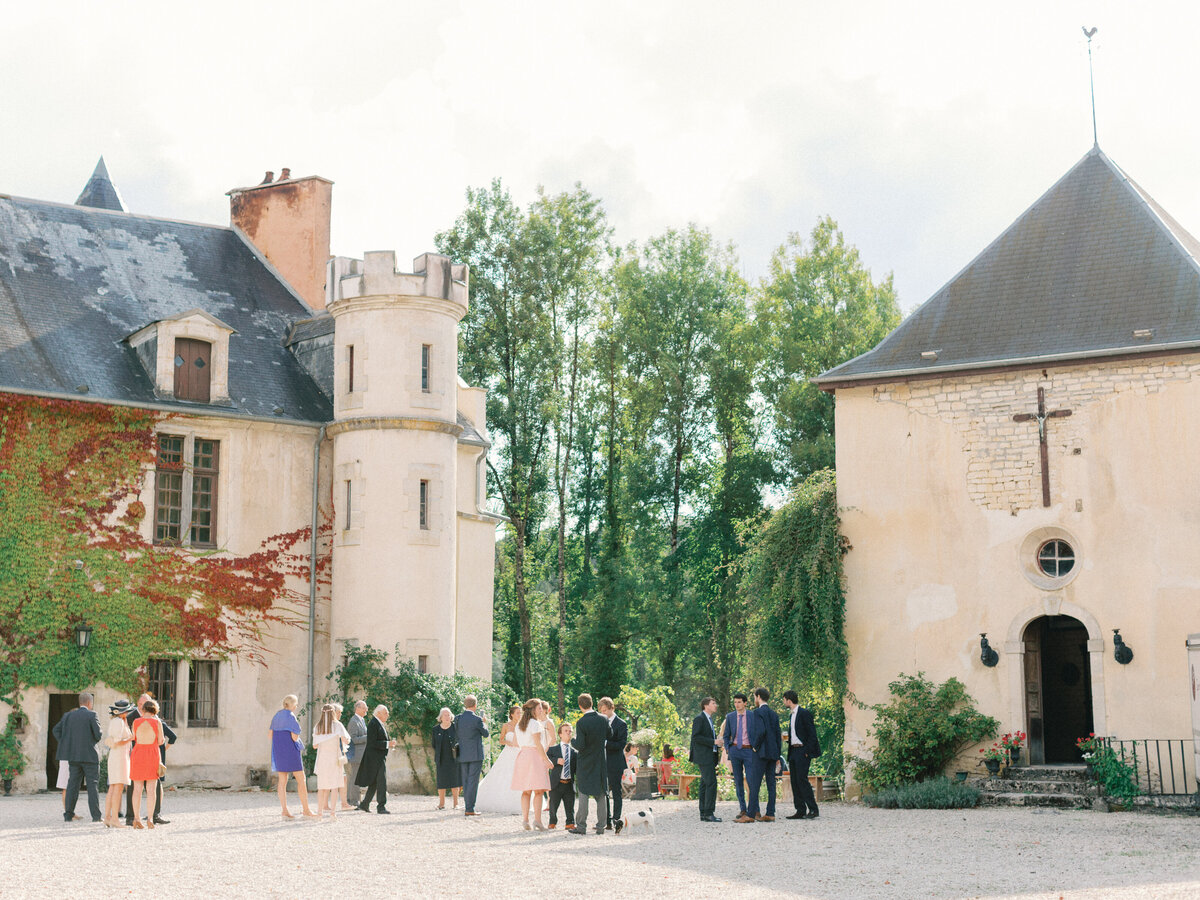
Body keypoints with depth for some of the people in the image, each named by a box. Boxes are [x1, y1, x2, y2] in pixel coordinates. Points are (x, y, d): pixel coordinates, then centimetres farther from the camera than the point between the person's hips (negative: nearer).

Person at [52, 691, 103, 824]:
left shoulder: (69, 715, 9)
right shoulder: (91, 715, -7)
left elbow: (56, 729, 7)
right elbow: (98, 734, -11)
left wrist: (66, 745, 11)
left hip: (73, 755, 5)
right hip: (89, 756, -5)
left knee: (73, 784, 8)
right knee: (93, 785, -2)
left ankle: (68, 814, 5)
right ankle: (96, 816, -5)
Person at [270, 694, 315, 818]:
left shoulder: (277, 716, 9)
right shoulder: (291, 717, -14)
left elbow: (271, 735, 12)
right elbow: (294, 737, -18)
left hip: (278, 751, 7)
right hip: (291, 751, -7)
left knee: (282, 781, 6)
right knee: (300, 779, 0)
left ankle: (284, 810, 1)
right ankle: (306, 809, 1)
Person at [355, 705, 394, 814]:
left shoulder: (380, 724, 16)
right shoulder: (373, 724, -15)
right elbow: (372, 743, -22)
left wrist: (390, 742, 7)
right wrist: (387, 744, -24)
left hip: (380, 758, 10)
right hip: (375, 758, -10)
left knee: (374, 783, 14)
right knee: (381, 781, -11)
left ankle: (364, 804, 22)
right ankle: (381, 806, -9)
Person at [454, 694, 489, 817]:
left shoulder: (458, 718, 1)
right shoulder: (477, 719, -13)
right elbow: (485, 734, 0)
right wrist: (485, 723, 19)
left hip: (463, 755, 5)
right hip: (476, 755, -5)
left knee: (466, 782, 12)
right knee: (473, 781, -4)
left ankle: (467, 807, 15)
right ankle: (469, 809, -7)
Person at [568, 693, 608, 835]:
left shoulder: (581, 723, -17)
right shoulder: (603, 719, -3)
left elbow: (580, 745, -19)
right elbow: (609, 737, 10)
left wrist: (572, 741, 1)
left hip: (585, 762, -4)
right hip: (601, 762, 4)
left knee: (583, 794, 2)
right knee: (601, 795, 9)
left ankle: (581, 826, 1)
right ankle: (600, 826, 11)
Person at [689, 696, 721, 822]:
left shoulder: (709, 720, 21)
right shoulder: (699, 719, -8)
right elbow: (696, 737, -17)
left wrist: (717, 750, 14)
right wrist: (713, 741, -19)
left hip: (710, 757, 10)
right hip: (703, 756, -10)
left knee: (705, 784, 9)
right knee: (711, 783, -15)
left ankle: (704, 814, 9)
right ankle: (709, 813, -16)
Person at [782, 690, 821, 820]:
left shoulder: (804, 713, -10)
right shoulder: (791, 715, 18)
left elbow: (812, 734, -12)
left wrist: (807, 752, -16)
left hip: (803, 751, -9)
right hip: (793, 751, 9)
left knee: (801, 779, -15)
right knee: (794, 781, 5)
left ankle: (813, 809, -11)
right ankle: (800, 810, 6)